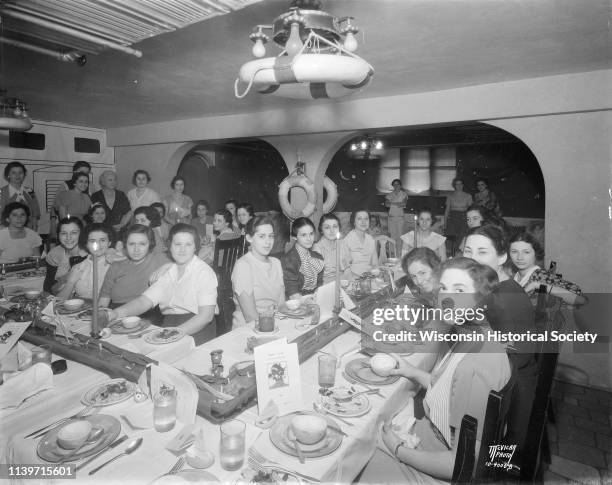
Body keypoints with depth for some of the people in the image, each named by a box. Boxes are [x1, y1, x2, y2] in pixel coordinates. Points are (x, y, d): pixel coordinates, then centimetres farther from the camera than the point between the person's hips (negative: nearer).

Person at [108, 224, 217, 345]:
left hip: (196, 332, -6)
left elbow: (206, 316, -14)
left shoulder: (204, 272, -5)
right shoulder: (166, 272, 15)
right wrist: (116, 313, -14)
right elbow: (145, 301, 5)